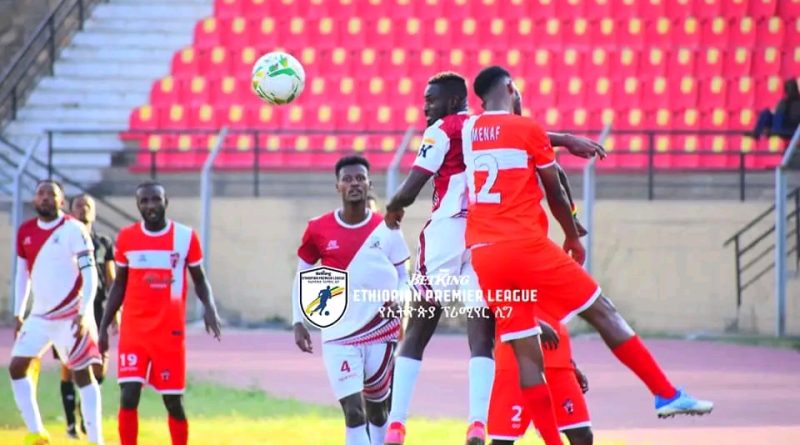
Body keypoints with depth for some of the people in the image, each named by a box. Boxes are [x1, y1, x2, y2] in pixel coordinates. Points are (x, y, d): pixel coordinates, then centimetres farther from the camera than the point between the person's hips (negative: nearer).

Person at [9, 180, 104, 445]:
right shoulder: (26, 232, 7)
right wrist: (18, 314, 16)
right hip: (40, 315, 7)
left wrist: (84, 314, -22)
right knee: (17, 368, 2)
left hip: (70, 314, -7)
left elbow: (90, 274, -14)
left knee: (82, 374, -5)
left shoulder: (73, 230, -11)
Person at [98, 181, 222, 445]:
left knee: (173, 400, 3)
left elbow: (199, 279, 7)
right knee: (128, 396, -11)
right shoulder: (127, 237, 3)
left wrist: (209, 307, -13)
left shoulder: (186, 237, -2)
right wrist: (104, 326, 9)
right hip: (134, 329, 1)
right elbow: (119, 285, 13)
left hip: (171, 331, -1)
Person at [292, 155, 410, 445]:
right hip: (339, 335, -1)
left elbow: (402, 277, 7)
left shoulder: (385, 230, 0)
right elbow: (302, 278, 10)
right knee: (353, 412, -13)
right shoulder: (319, 230, -1)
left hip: (381, 333, 1)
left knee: (376, 408, 13)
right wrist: (298, 322, 1)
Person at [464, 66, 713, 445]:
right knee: (602, 312, 7)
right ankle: (668, 395, 10)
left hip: (483, 254, 5)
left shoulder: (469, 130, 11)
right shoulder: (528, 130, -1)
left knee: (525, 353, 6)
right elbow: (555, 194, 7)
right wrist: (573, 236, 22)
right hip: (527, 246, -5)